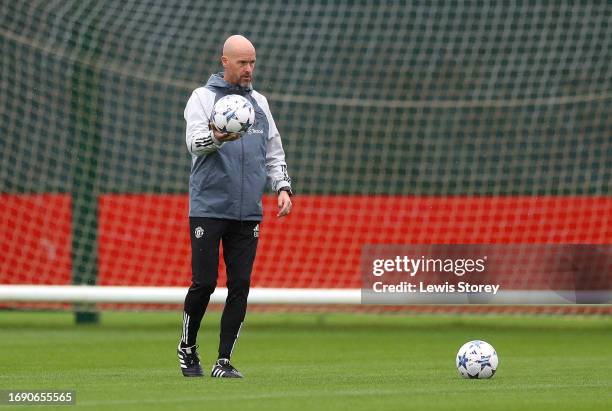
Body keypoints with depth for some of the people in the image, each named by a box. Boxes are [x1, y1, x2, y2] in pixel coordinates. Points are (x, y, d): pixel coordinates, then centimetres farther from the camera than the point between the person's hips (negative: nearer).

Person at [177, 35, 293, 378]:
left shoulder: (259, 102, 16)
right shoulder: (203, 98, 0)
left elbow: (274, 153, 20)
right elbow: (195, 142, -17)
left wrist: (283, 187, 4)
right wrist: (217, 138, -39)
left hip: (247, 212, 4)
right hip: (209, 208, -4)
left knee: (240, 285, -1)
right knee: (204, 283, -5)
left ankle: (224, 361, 4)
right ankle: (188, 348, 17)